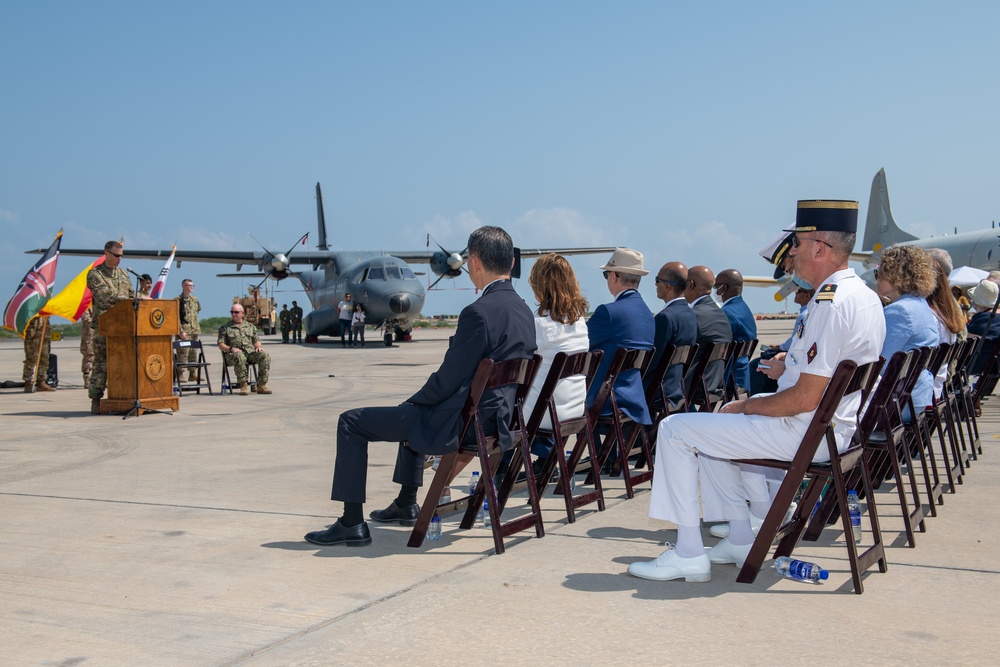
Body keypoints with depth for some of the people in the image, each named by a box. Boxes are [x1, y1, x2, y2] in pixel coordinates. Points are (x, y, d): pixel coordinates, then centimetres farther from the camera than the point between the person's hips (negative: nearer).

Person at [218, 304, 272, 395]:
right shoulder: (224, 328, 15)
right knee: (239, 357, -41)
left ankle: (261, 385, -25)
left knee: (265, 356, -27)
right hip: (234, 353, -3)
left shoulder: (250, 326, 24)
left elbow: (256, 341, 24)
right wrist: (230, 348, -13)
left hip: (251, 352, 3)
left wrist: (258, 346, -1)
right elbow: (221, 345, 8)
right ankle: (244, 386, -36)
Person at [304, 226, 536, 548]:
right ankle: (407, 504, 45)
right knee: (413, 411, 38)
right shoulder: (524, 311, 6)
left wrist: (412, 402, 1)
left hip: (459, 424, -10)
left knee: (351, 422, 2)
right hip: (496, 418, 10)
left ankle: (352, 523, 5)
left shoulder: (478, 312, -23)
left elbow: (447, 380, -20)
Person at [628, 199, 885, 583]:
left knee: (676, 429, -7)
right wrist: (792, 365, 9)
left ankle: (688, 554, -2)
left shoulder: (831, 302, -23)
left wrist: (746, 406, -12)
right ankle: (739, 541, 23)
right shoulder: (865, 296, 9)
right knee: (713, 425, 24)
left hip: (805, 432, -11)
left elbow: (806, 398, -25)